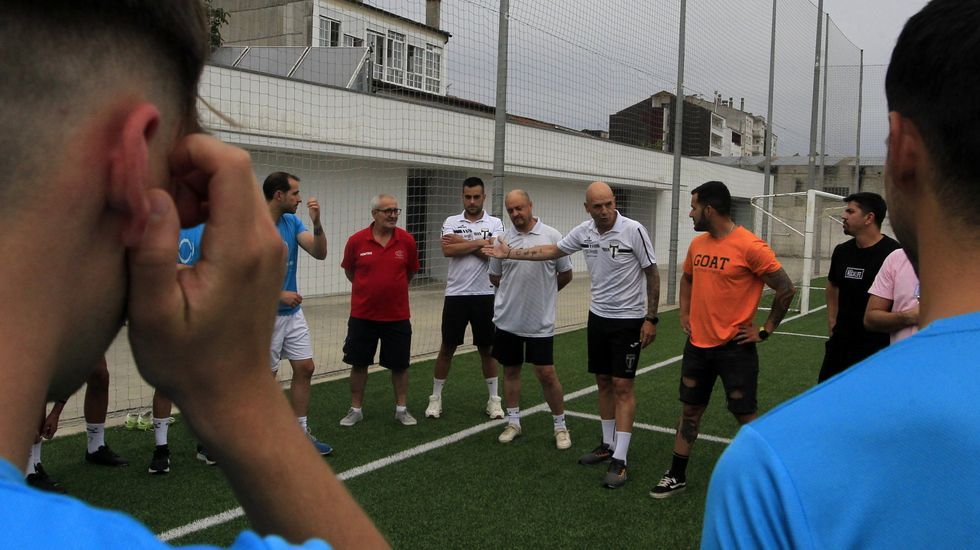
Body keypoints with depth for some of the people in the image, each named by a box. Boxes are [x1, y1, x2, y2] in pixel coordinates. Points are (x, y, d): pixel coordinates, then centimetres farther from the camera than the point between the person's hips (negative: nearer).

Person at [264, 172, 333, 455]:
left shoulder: (292, 222, 3)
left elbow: (319, 253, -6)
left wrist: (317, 222, -22)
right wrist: (278, 295, -22)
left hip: (294, 313, 7)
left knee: (305, 368, 8)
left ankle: (300, 433, 20)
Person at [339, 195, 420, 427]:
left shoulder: (407, 240, -5)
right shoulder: (356, 240, -7)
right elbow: (349, 271, 9)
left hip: (397, 316, 0)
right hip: (362, 315, 0)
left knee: (400, 364, 7)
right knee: (359, 363, 8)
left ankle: (401, 409, 21)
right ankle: (356, 409, 23)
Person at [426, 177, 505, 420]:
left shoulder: (495, 223, 1)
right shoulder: (451, 222, 3)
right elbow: (448, 250, -15)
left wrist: (462, 242, -11)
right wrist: (480, 242, -13)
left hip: (484, 295, 0)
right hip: (455, 294, 0)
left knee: (487, 348, 9)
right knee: (447, 347, 7)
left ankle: (493, 398, 21)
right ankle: (436, 397, 19)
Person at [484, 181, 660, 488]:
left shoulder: (633, 230, -18)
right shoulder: (584, 232, -2)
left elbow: (652, 274, -10)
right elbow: (553, 251, 13)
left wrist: (651, 318, -11)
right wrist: (510, 254, 10)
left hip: (628, 320, -6)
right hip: (598, 316, 6)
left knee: (622, 386, -6)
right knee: (603, 382, 12)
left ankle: (619, 461, -2)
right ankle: (608, 445, 26)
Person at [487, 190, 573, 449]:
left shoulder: (552, 236, -6)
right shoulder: (503, 239, 3)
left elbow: (565, 275, 3)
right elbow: (495, 277, 14)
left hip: (540, 322, -3)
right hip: (507, 320, 3)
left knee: (546, 373, -1)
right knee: (511, 370, 12)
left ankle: (560, 426, 15)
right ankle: (513, 422, 27)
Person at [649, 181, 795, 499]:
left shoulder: (750, 246, -17)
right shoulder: (697, 244, 5)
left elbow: (786, 289, -12)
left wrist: (765, 331, -9)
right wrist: (684, 314, 13)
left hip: (735, 347, -6)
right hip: (697, 344, 6)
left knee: (745, 415, 3)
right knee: (690, 410, 14)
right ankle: (677, 476, 26)